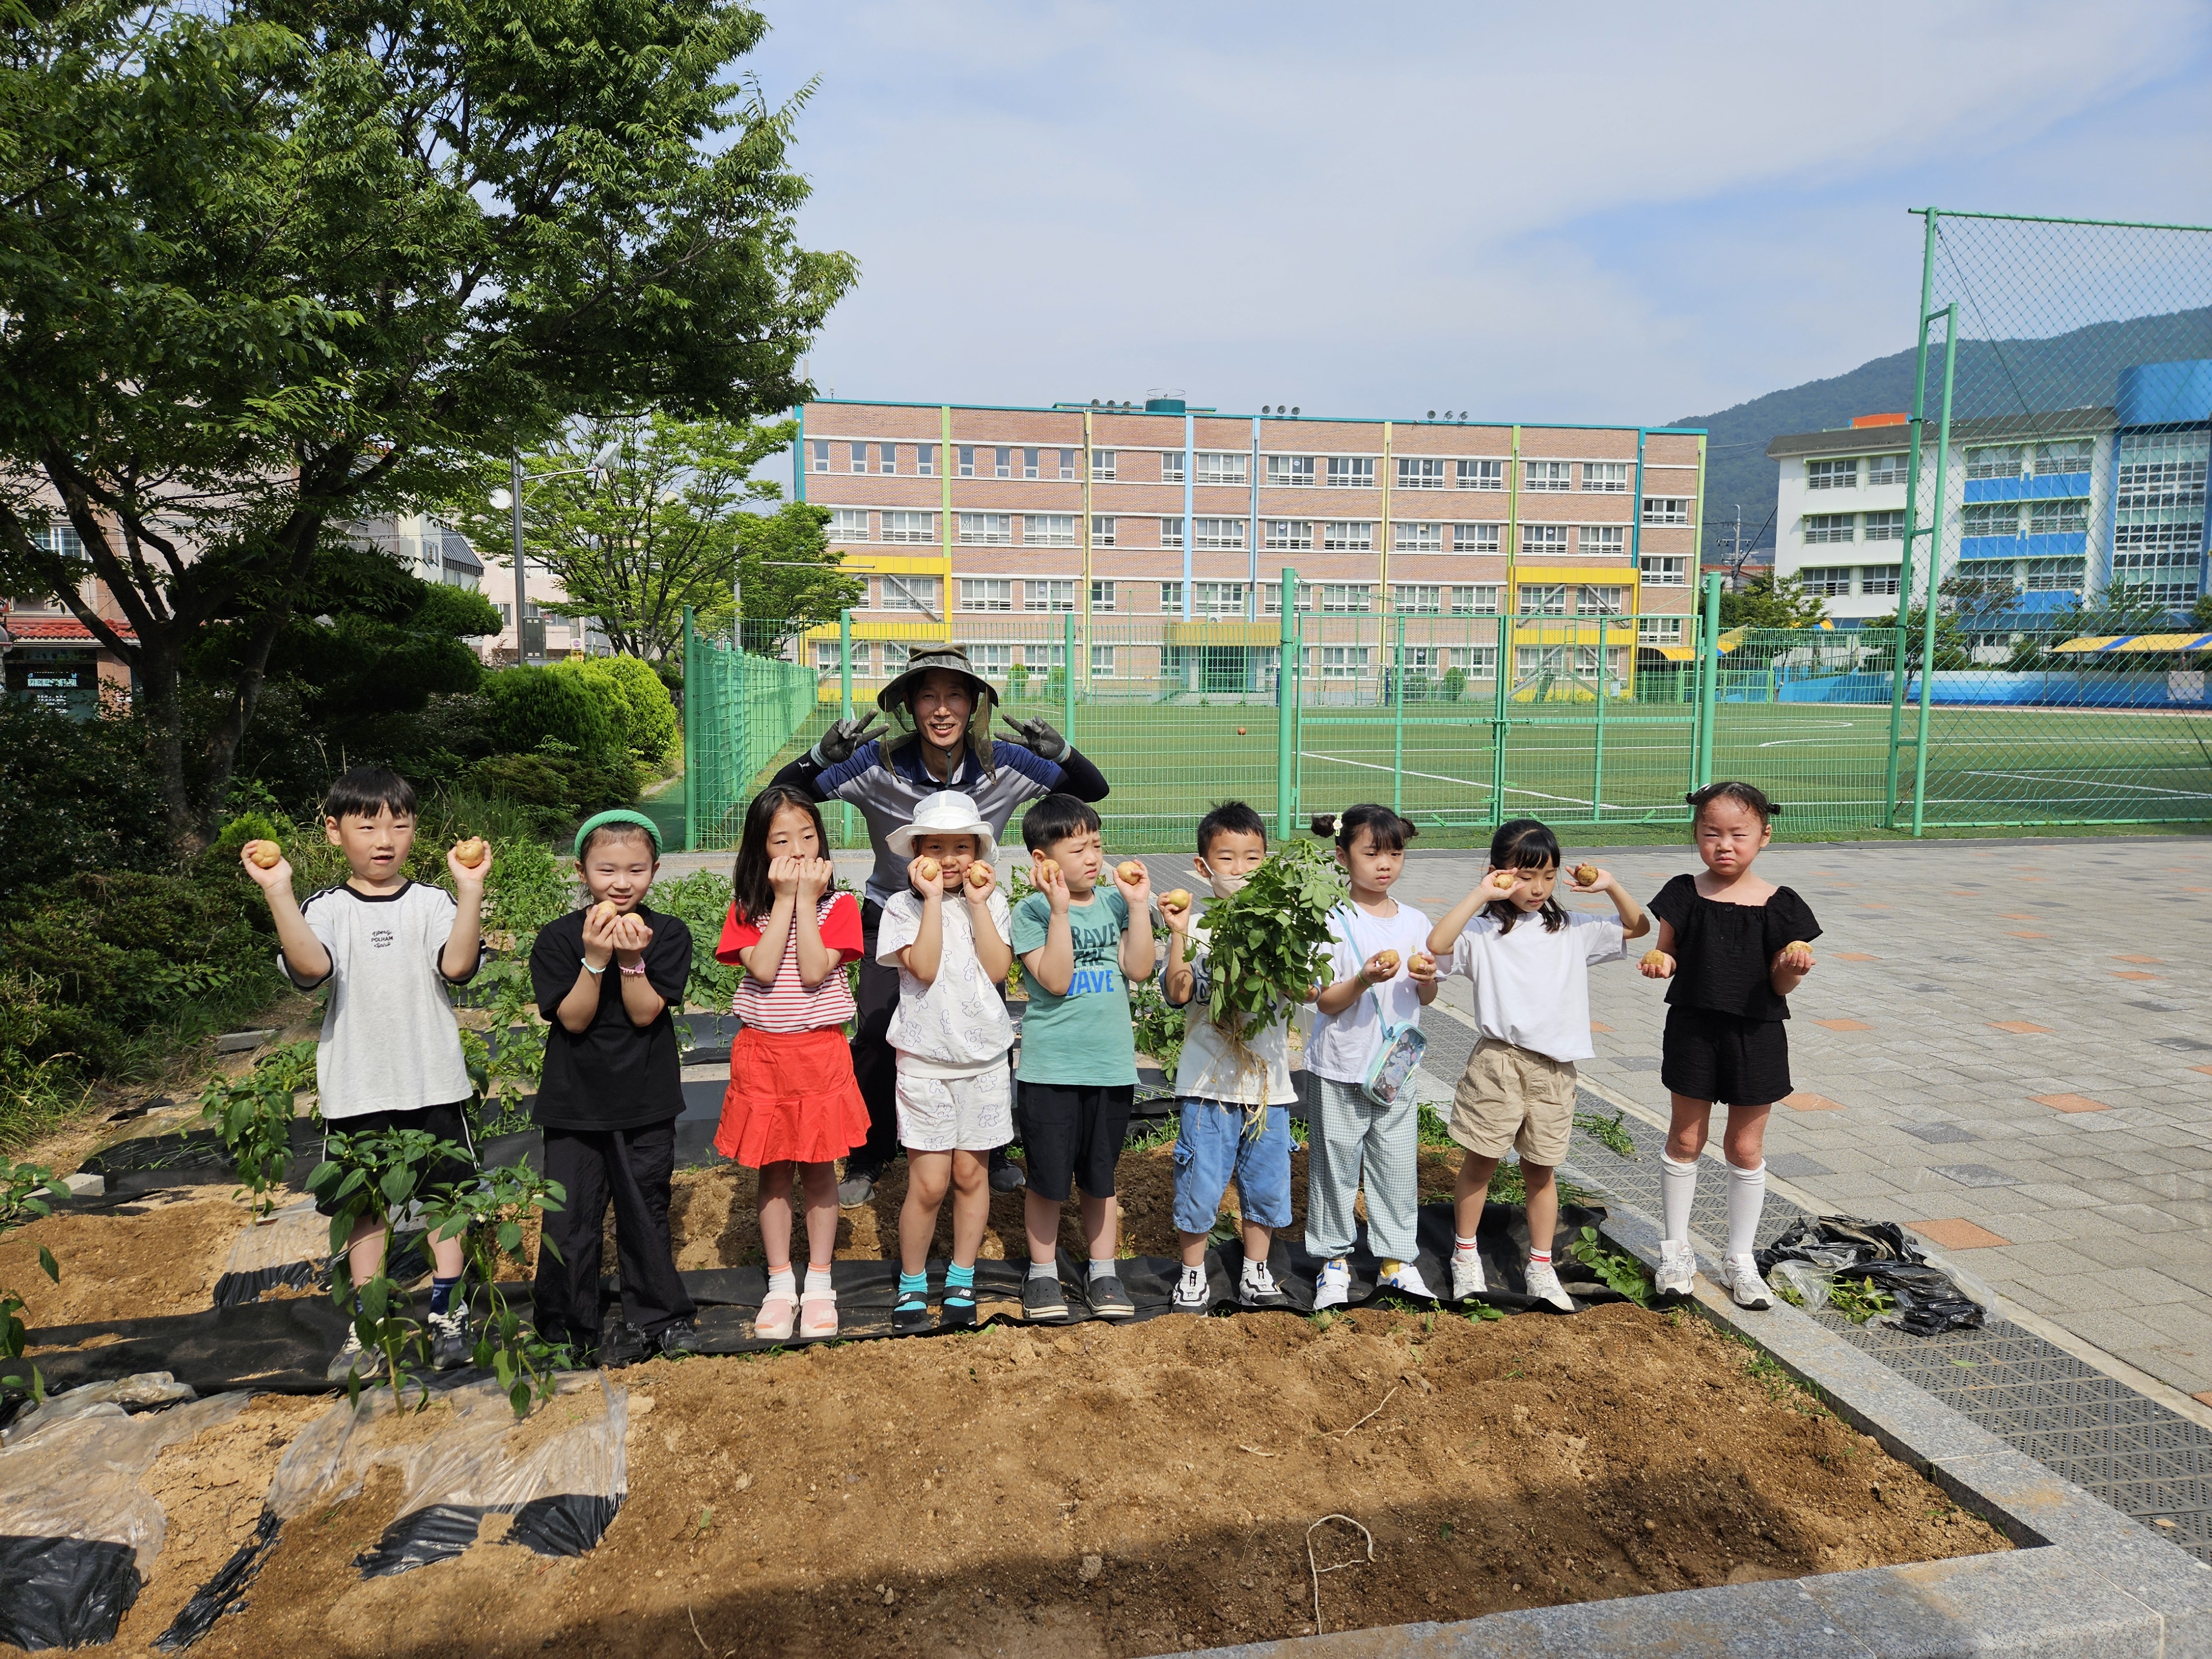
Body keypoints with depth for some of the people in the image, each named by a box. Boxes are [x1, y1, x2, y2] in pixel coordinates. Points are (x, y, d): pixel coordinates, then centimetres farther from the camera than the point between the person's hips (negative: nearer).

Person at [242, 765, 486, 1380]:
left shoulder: (433, 903, -1)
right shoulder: (324, 909, -1)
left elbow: (457, 965, -19)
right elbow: (311, 966, -21)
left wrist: (470, 890, -27)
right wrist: (278, 891, -27)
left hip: (434, 1083, 0)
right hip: (357, 1090, 0)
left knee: (445, 1195, 9)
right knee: (364, 1204, 11)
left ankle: (448, 1315, 23)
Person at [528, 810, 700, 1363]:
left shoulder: (668, 934, -6)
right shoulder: (558, 938, -7)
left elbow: (646, 1013, -11)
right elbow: (573, 1018, -12)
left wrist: (631, 958, -26)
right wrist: (596, 958, -25)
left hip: (646, 1100, 0)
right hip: (574, 1099, 0)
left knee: (646, 1211, 12)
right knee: (569, 1217, 4)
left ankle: (662, 1316, 28)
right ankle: (565, 1324, 22)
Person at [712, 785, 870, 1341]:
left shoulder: (838, 905, -3)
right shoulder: (747, 909, 0)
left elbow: (814, 971, -18)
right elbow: (763, 968, -17)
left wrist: (807, 897, -16)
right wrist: (784, 898, -15)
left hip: (820, 1054, -1)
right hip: (762, 1055, 1)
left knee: (819, 1170, 8)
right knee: (774, 1173, 10)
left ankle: (819, 1285, 21)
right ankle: (780, 1286, 22)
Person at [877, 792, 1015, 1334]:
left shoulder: (993, 903, 4)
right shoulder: (904, 906, -3)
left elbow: (998, 970, -9)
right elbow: (925, 968, -18)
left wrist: (979, 904, -11)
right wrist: (933, 898, -17)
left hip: (985, 1059, 2)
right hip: (925, 1060, -2)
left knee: (971, 1173, 10)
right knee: (929, 1182, -2)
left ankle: (961, 1281, 25)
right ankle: (912, 1283, 18)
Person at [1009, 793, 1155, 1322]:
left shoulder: (1113, 902, 6)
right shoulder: (1032, 911, -7)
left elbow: (1138, 969, -3)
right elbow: (1055, 980, -17)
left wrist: (1138, 904, -8)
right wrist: (1060, 909, -23)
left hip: (1111, 1064, 3)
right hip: (1050, 1066, -3)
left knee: (1100, 1176, 14)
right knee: (1048, 1177, 6)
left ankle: (1103, 1272, 28)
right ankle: (1042, 1273, 25)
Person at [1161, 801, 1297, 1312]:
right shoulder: (1196, 929, -5)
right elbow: (1177, 994, -14)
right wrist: (1178, 935, -22)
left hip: (1268, 1079, 3)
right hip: (1209, 1080, -3)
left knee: (1266, 1182, 13)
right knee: (1200, 1183, 4)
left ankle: (1256, 1276, 30)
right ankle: (1192, 1275, 24)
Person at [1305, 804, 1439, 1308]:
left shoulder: (1414, 922, 5)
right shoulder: (1334, 922, -9)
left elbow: (1426, 999, 12)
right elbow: (1325, 1002, -11)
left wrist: (1427, 979, -10)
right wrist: (1365, 979, -27)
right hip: (1341, 1070, -4)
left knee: (1399, 1164, 10)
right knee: (1336, 1164, 6)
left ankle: (1397, 1259, 25)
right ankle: (1334, 1260, 21)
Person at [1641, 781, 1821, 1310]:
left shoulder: (1779, 907, -6)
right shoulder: (1684, 896, -4)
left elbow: (1781, 984, -4)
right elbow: (1667, 957, 4)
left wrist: (1793, 966, -25)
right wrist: (1659, 962, -18)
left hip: (1756, 1036, 0)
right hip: (1693, 1031, 1)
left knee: (1745, 1148, 10)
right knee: (1685, 1139, 10)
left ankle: (1740, 1259, 26)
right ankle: (1676, 1250, 25)